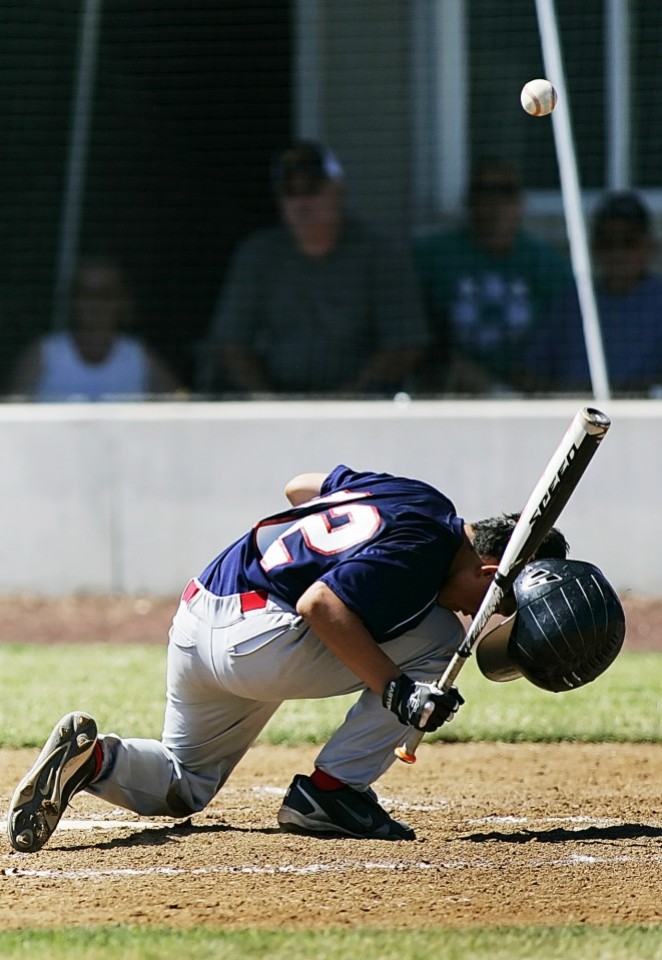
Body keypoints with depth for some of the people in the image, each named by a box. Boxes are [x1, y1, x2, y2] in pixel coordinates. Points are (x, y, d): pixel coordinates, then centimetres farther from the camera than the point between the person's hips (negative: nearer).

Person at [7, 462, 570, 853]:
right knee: (437, 643, -2)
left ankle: (92, 758, -3)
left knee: (183, 788, 28)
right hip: (258, 638, -10)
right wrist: (397, 692, -24)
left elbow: (301, 487, 27)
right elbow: (319, 604, -24)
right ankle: (329, 794, -2)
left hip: (194, 626, 10)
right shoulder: (420, 552, -14)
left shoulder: (421, 498, 14)